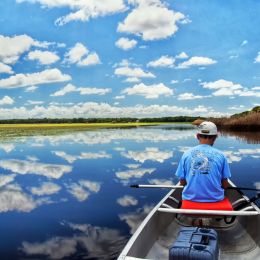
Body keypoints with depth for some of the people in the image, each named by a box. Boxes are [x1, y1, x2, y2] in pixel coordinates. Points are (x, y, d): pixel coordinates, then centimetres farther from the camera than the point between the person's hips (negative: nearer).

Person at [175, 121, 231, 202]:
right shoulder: (220, 155, -7)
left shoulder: (186, 154, -6)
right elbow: (225, 185, -1)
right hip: (215, 199, 0)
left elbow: (182, 182, -1)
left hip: (191, 198, 1)